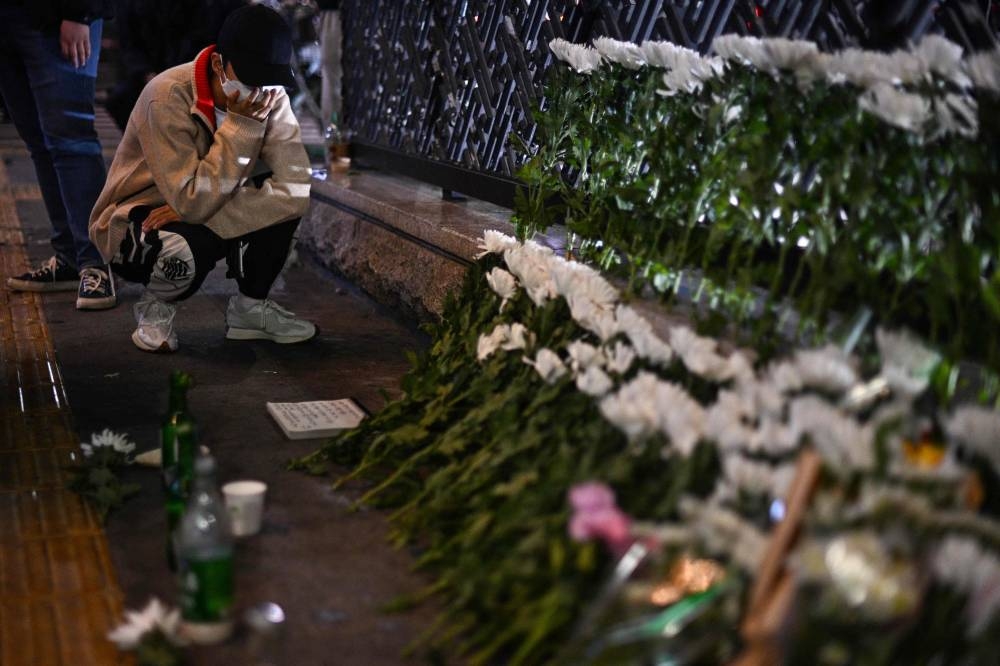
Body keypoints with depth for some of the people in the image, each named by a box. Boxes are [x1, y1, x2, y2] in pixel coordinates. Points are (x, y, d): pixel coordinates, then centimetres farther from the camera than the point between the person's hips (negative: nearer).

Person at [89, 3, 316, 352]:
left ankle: (250, 307, 0)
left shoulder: (271, 98, -13)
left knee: (284, 200, -22)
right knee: (188, 249, -38)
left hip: (204, 209, 5)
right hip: (134, 224, -5)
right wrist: (240, 125, -33)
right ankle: (155, 307, -2)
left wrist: (204, 214, -30)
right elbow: (194, 203, -33)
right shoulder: (168, 96, -28)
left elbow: (296, 189, -24)